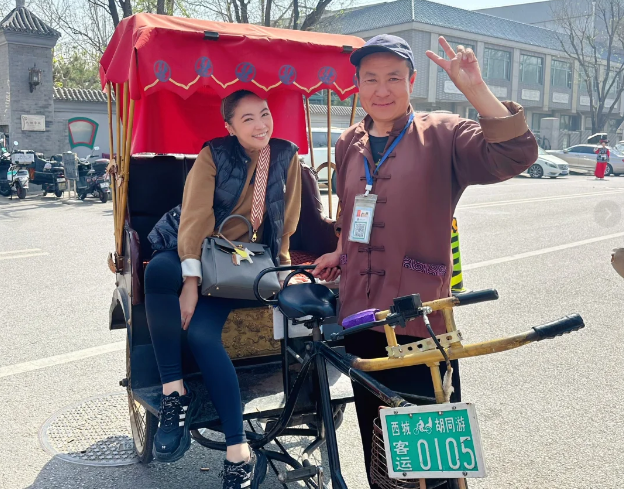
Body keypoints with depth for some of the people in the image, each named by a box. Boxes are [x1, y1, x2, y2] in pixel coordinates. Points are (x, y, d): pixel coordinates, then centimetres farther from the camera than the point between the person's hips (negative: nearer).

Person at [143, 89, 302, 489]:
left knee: (201, 332, -27)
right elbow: (195, 216, -14)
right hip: (205, 255, 1)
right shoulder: (214, 155, -3)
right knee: (159, 268, -35)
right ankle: (174, 392, -27)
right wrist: (191, 280, -25)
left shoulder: (287, 156, 3)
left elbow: (288, 220, 9)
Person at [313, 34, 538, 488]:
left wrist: (475, 89, -27)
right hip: (360, 316, 5)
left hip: (421, 319, -5)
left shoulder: (442, 136, -5)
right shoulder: (349, 144, 11)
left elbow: (515, 154, -21)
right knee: (375, 438, 19)